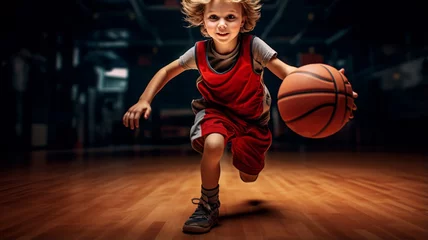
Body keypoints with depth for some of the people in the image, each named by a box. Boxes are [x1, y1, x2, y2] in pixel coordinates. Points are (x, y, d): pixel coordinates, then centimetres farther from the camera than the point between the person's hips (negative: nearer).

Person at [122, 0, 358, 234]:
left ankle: (238, 148, 47)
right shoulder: (199, 51, -18)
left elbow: (285, 70, -34)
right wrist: (144, 100, -16)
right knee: (213, 144, -36)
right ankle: (208, 207, -11)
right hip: (216, 109, 0)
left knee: (248, 177, 9)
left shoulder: (252, 45, -25)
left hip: (252, 116, 1)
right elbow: (167, 71, -3)